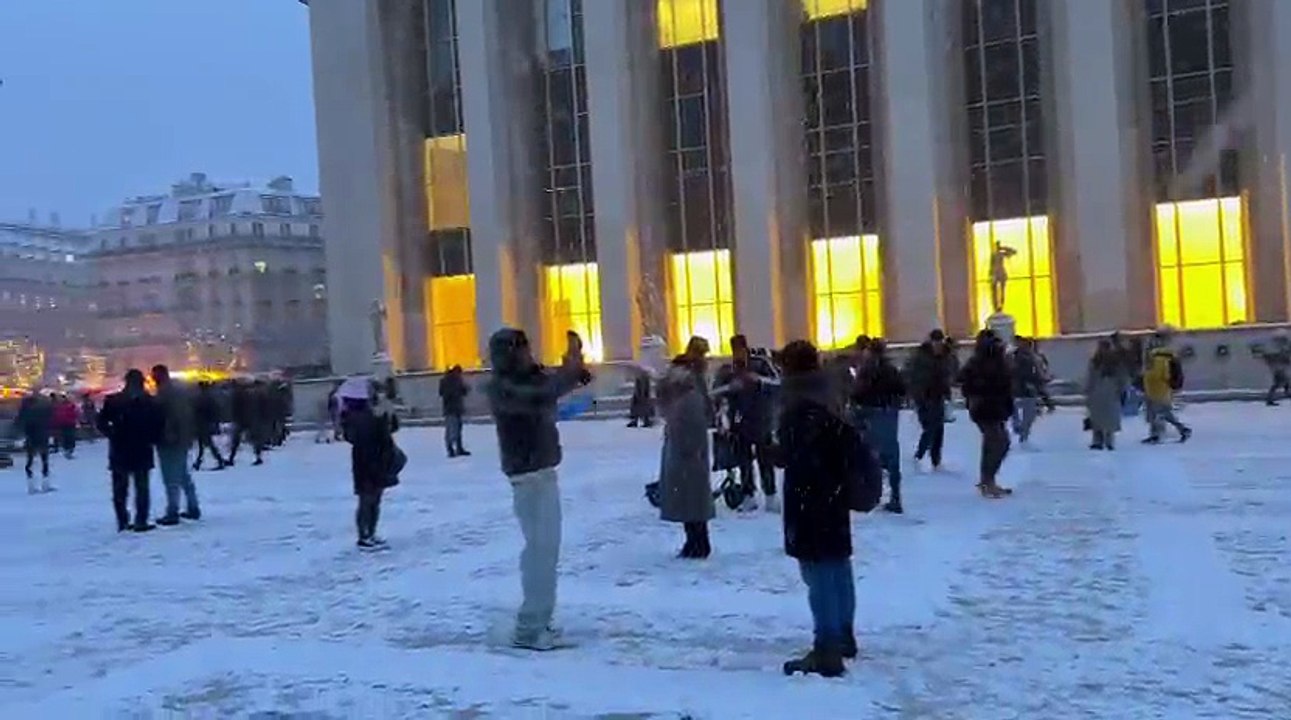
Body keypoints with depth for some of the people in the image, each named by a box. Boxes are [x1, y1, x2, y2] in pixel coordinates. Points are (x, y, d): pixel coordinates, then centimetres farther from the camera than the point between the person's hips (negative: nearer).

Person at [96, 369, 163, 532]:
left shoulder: (113, 401, -1)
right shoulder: (149, 402, -4)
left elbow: (101, 423, -3)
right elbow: (158, 425, -5)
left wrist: (112, 435, 8)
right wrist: (153, 439, 8)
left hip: (119, 452, 1)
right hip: (142, 452, -1)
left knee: (120, 489, 11)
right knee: (142, 488, 6)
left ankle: (123, 521, 10)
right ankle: (141, 521, 2)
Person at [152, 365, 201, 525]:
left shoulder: (164, 393, -15)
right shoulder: (180, 390, 12)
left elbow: (159, 416, -18)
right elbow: (189, 414, 15)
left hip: (169, 441, -9)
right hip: (183, 439, 9)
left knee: (171, 478, -6)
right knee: (184, 475, 17)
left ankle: (172, 513, -5)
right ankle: (193, 508, 21)